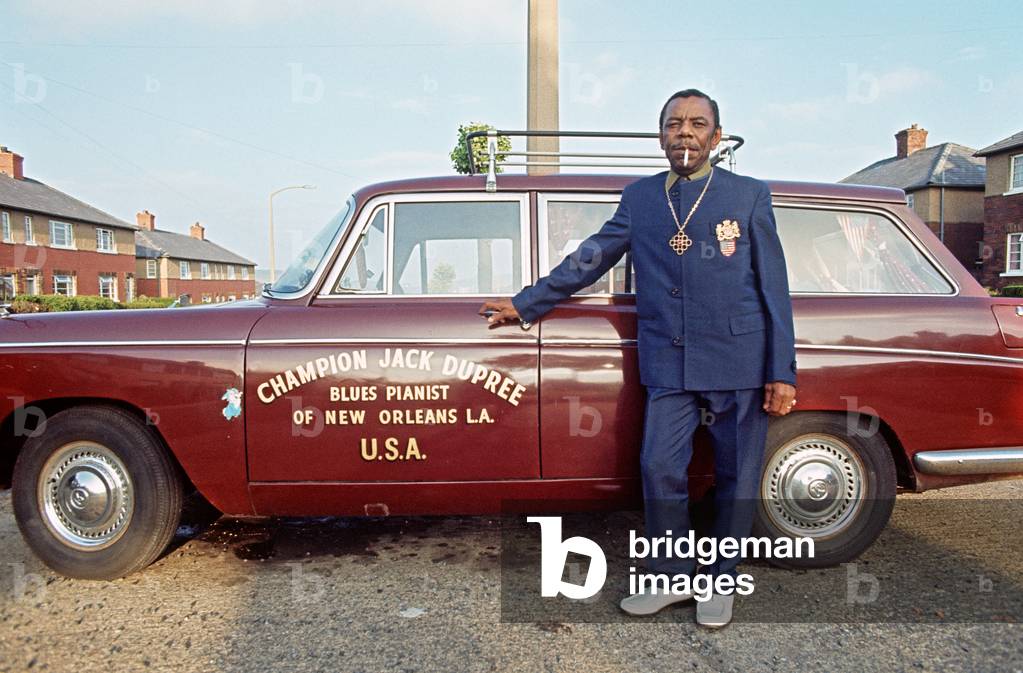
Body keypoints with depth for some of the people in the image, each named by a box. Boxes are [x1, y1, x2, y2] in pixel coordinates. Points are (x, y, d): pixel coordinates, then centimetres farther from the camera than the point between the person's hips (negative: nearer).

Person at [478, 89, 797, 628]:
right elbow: (588, 259, 14)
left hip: (739, 361, -1)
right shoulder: (638, 198, 8)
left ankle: (719, 583, 27)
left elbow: (774, 290, 1)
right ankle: (671, 578, 22)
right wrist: (525, 305, 13)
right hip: (668, 363, 2)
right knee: (659, 469, 0)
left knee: (735, 476, 7)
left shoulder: (749, 196, 2)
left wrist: (782, 373, -3)